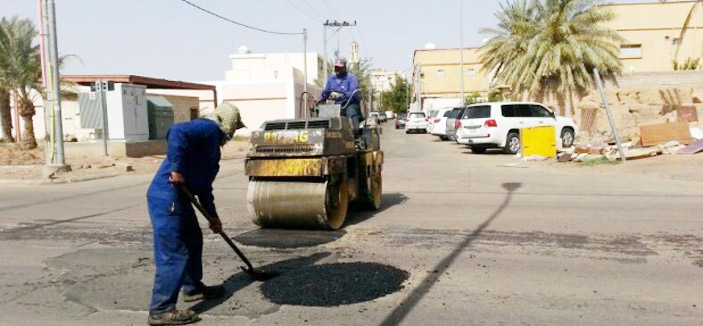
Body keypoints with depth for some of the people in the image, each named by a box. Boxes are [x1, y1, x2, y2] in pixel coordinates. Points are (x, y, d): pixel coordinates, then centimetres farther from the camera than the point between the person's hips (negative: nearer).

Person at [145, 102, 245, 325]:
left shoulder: (213, 144, 23)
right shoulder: (209, 128, -6)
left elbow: (204, 186, 27)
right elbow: (177, 132, -26)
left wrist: (213, 216, 28)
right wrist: (177, 168, -25)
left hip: (178, 198, 11)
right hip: (167, 198, -11)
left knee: (193, 240, 22)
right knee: (173, 253, -7)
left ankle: (193, 288, 39)